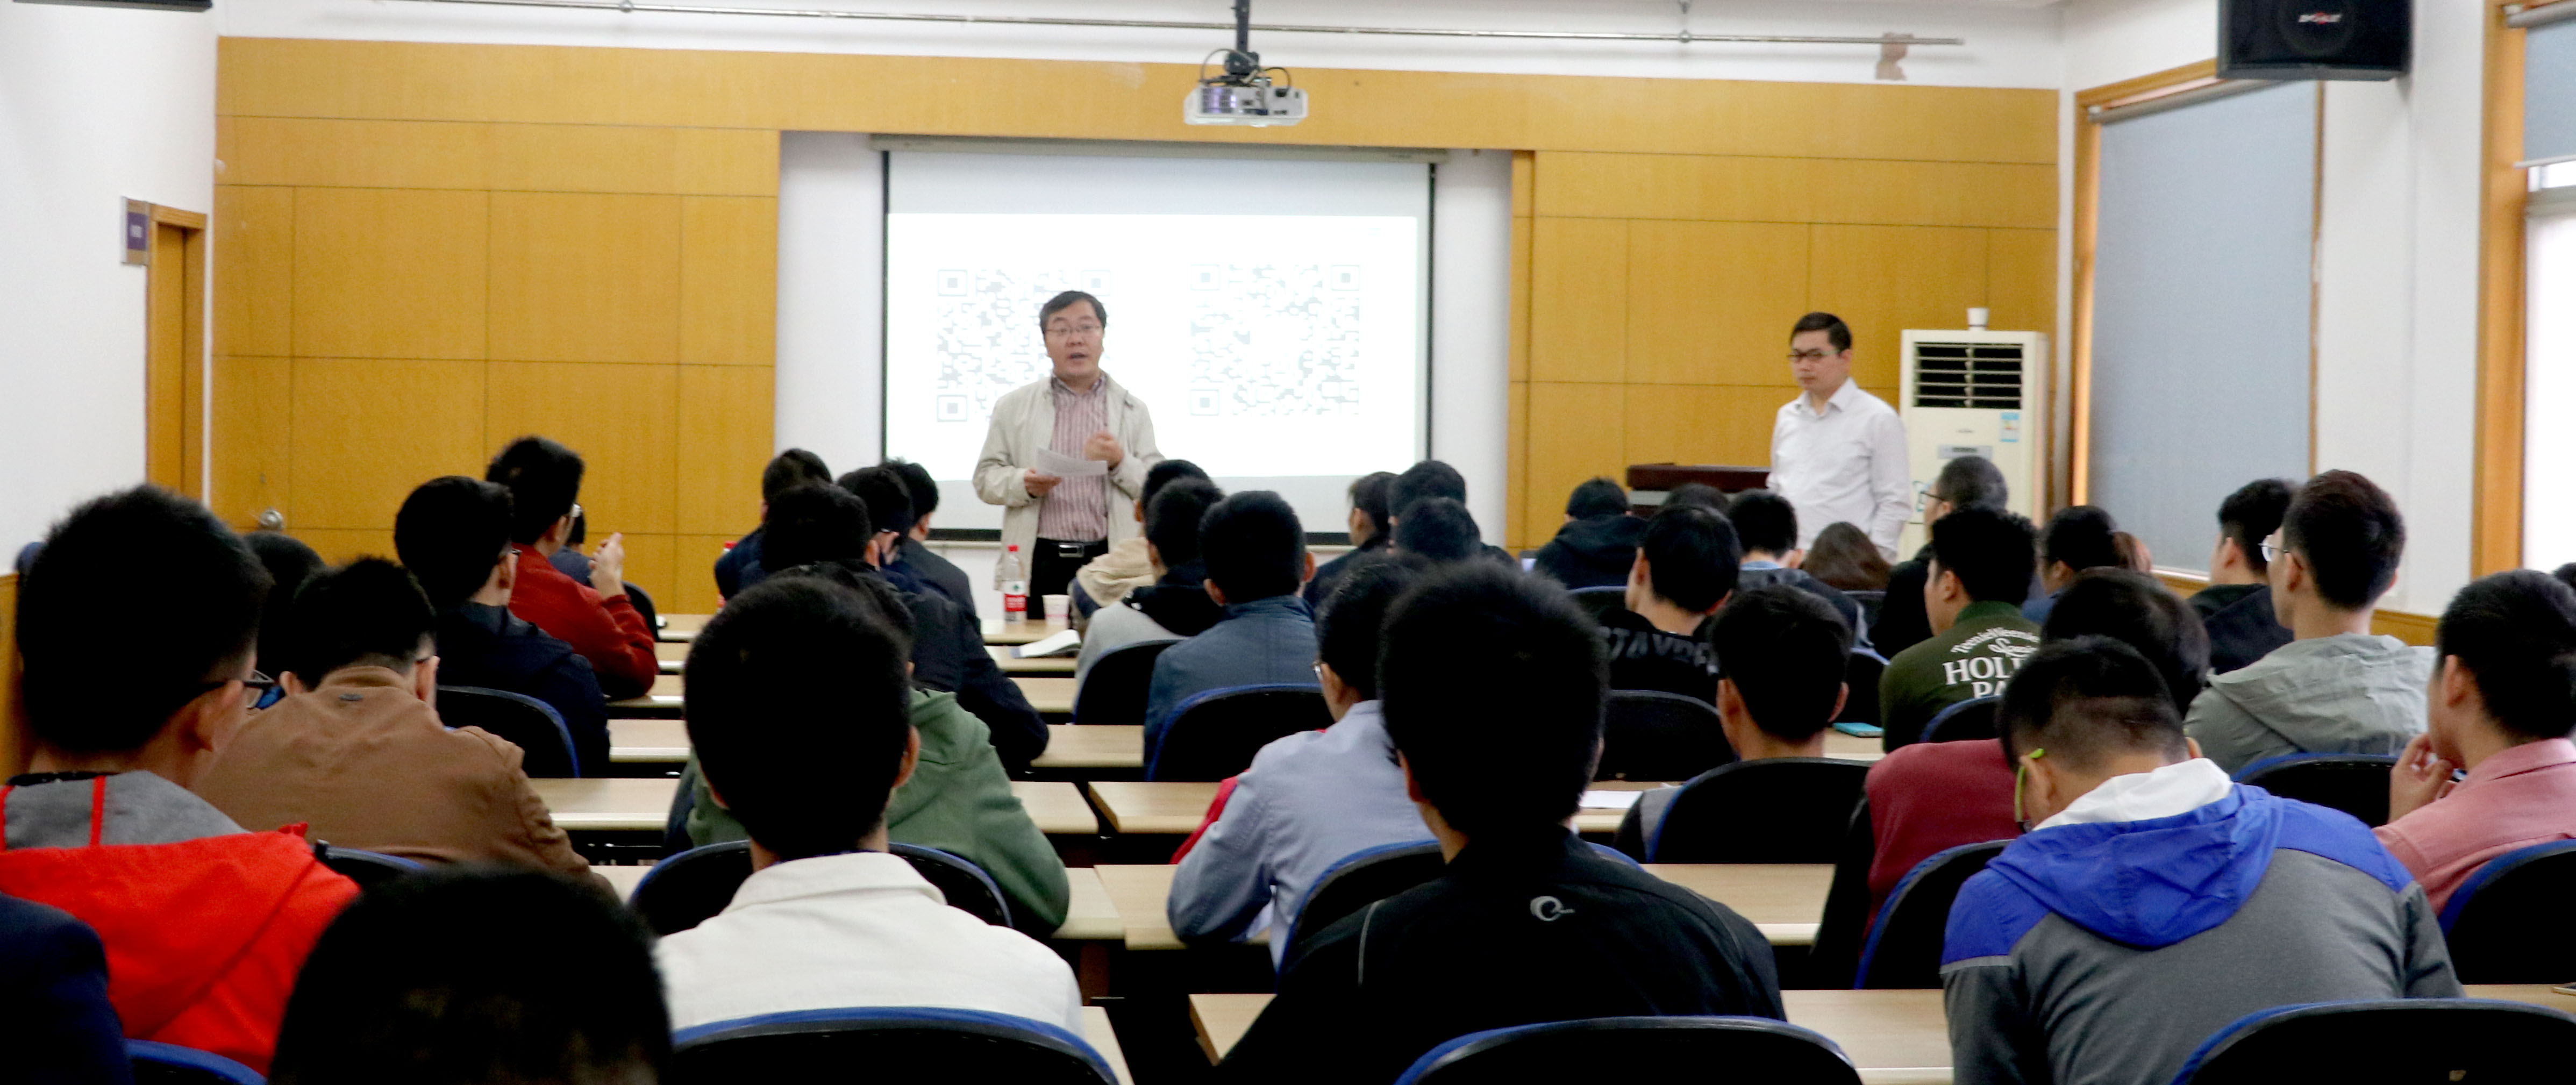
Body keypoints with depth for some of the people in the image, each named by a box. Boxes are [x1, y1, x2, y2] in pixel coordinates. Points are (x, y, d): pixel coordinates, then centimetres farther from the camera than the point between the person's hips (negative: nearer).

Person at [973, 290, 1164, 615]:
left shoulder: (1132, 410, 13)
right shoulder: (1013, 406, 13)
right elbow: (985, 478, 10)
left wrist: (1120, 463, -9)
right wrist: (1023, 484, -10)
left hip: (1109, 563, 0)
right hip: (1039, 564, 0)